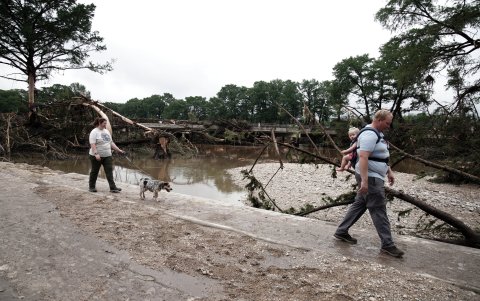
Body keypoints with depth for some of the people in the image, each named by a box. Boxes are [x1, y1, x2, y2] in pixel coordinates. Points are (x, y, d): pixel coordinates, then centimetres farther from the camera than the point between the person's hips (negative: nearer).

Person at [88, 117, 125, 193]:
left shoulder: (107, 131, 12)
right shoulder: (94, 132, -10)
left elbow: (111, 142, 15)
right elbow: (92, 144, -19)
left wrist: (118, 150, 9)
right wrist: (96, 154, -29)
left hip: (107, 155, 6)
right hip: (97, 156, -6)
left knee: (109, 171, -1)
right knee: (94, 171, 8)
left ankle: (113, 187, -2)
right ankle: (91, 187, 24)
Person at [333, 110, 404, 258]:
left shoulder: (377, 133, 16)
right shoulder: (370, 135, -18)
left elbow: (381, 156, 25)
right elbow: (363, 157, -27)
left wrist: (389, 172, 23)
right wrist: (364, 181, -31)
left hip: (374, 177, 11)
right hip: (370, 178, -11)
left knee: (359, 204, 14)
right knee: (379, 210, -3)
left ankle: (341, 232, 22)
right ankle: (387, 245, 7)